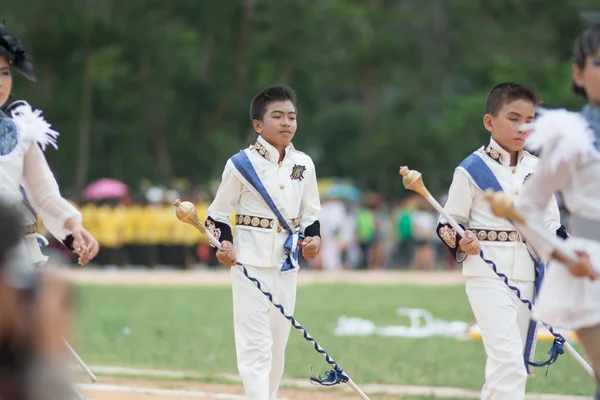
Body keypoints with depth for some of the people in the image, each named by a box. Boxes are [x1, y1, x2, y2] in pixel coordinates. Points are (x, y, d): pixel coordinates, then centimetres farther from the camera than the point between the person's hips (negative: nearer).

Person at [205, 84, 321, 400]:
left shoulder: (303, 165, 5)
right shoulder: (242, 164, -8)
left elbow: (311, 213, 15)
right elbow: (217, 213, 0)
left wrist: (313, 238, -4)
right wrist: (224, 243, -15)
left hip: (287, 264, 5)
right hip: (250, 263, -5)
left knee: (277, 344, 11)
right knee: (256, 344, -10)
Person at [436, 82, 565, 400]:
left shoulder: (538, 169, 8)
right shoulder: (472, 170, -6)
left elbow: (552, 225, 15)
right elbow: (448, 223, -2)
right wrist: (459, 243, -21)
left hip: (527, 276, 6)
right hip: (487, 275, -6)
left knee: (516, 365, 10)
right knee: (508, 364, -17)